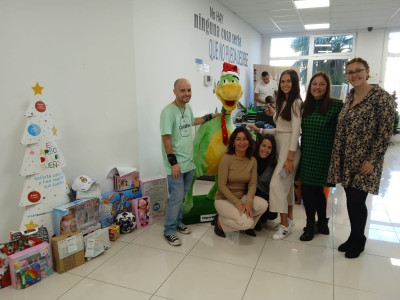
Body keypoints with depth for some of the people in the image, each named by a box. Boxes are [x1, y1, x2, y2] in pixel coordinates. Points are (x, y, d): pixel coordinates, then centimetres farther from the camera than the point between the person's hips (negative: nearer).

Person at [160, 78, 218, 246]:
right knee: (176, 197, -4)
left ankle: (177, 222, 33)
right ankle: (169, 231, 12)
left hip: (189, 162, 8)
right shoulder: (168, 111, -18)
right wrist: (173, 163, -19)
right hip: (176, 164, -8)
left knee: (182, 196, 17)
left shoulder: (188, 107, 7)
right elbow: (166, 139, -19)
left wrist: (211, 116, 32)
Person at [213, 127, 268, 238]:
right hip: (223, 199, -5)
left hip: (242, 197, 5)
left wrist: (248, 202, -21)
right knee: (246, 222, -27)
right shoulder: (226, 159, -16)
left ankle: (248, 227, 6)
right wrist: (237, 203, -22)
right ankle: (220, 221, 2)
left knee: (263, 205, -23)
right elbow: (222, 185, -16)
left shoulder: (252, 160, -2)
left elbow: (252, 184, -4)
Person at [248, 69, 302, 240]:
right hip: (280, 146, 9)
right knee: (287, 184, 14)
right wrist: (260, 130, 10)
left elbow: (295, 132, -18)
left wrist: (290, 158, -21)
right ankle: (289, 220, 25)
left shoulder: (296, 102, -12)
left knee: (277, 184, -11)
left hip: (290, 148, -9)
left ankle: (285, 225, 0)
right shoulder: (282, 102, 14)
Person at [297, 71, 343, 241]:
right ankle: (322, 224, 30)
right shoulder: (305, 106, 8)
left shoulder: (336, 105, -10)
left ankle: (311, 225, 20)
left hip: (323, 156, -5)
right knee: (316, 190, 12)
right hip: (307, 155, 5)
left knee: (312, 190, 0)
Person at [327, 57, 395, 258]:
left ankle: (358, 241, 22)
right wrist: (337, 156, 12)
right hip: (346, 159, 6)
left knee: (356, 201, -1)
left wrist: (372, 160, -16)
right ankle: (354, 237, 30)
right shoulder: (350, 96, 10)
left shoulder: (381, 97, -11)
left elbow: (385, 132, -13)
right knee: (351, 199, 13)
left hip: (364, 162, -6)